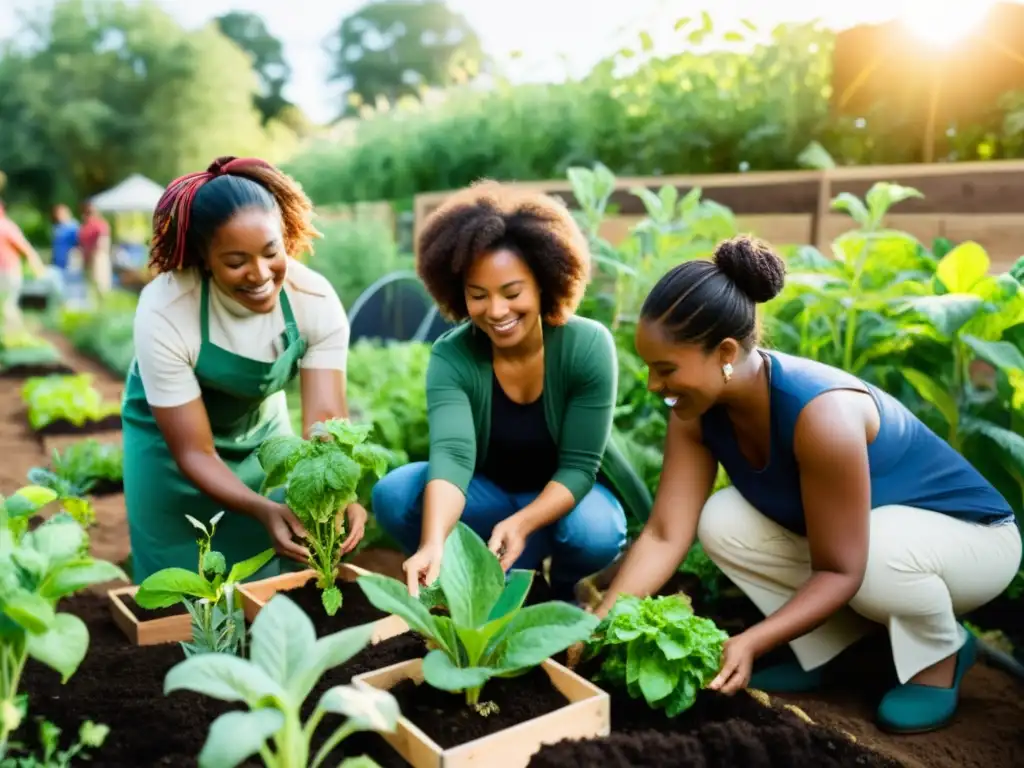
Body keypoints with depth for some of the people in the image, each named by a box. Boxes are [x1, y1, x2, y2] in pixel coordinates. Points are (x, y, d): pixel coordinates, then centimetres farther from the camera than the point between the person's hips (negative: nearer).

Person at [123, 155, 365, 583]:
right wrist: (262, 510, -44)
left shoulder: (316, 300, -25)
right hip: (170, 440, -2)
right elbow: (195, 452, -28)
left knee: (278, 576, 9)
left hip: (261, 430, 3)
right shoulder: (163, 312, -32)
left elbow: (325, 417, -29)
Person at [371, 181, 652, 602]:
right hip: (491, 492, 2)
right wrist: (432, 544, -54)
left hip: (564, 495, -1)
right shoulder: (451, 357, -20)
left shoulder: (588, 346, -23)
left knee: (594, 534, -36)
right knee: (393, 495, -24)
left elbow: (578, 467, -22)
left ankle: (566, 591, 1)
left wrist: (521, 524, -40)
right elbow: (451, 455, -36)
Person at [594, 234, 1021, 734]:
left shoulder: (821, 414, -38)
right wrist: (601, 620, -29)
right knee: (720, 524, -15)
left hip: (970, 534, -5)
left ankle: (940, 654, -3)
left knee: (880, 554, -38)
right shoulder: (699, 409, -17)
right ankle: (842, 643, 5)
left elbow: (840, 571, -31)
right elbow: (664, 534, -19)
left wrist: (751, 642, -40)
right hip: (842, 530, 6)